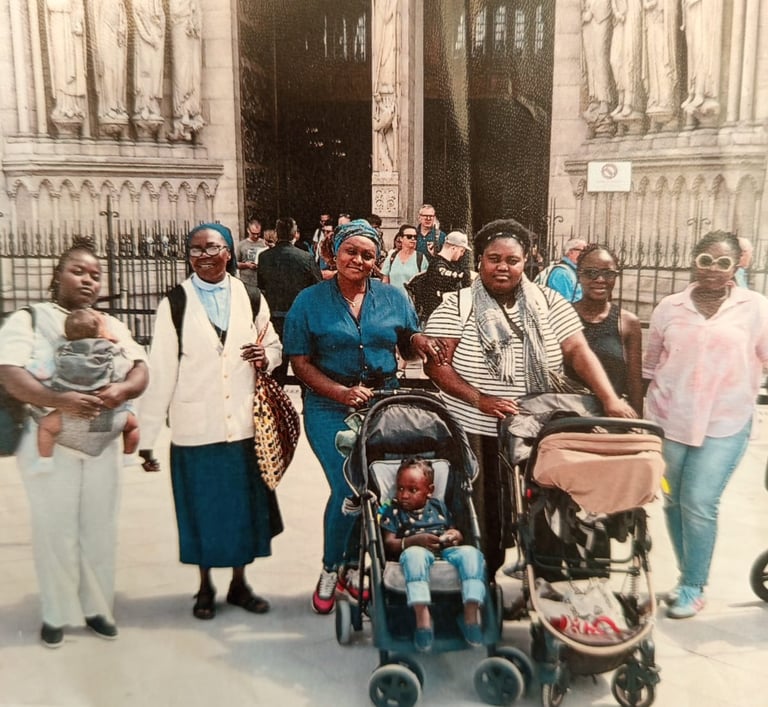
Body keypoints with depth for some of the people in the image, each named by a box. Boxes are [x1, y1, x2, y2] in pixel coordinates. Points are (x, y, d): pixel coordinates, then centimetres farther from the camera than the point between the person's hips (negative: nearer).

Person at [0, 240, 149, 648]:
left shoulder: (111, 325, 11)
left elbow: (141, 369, 0)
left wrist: (123, 390, -24)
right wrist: (58, 400, -31)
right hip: (48, 443, -3)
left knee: (99, 527, 10)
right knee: (55, 529, 4)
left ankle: (96, 606, 25)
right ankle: (57, 614, 21)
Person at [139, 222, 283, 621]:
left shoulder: (250, 299, 4)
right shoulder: (175, 304, -2)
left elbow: (273, 346, 13)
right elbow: (161, 369, -5)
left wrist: (265, 357, -11)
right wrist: (147, 431, -7)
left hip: (244, 423, 2)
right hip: (195, 427, -2)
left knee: (244, 505, 11)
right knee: (201, 507, 9)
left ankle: (239, 583, 30)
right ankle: (205, 587, 29)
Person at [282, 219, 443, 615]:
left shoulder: (393, 298, 6)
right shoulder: (310, 301, -1)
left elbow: (409, 342, 15)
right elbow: (300, 362, -4)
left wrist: (419, 340, -10)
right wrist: (342, 393, -17)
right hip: (330, 408, -3)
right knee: (348, 490, -9)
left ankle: (354, 566, 30)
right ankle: (330, 569, 18)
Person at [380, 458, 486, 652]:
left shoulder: (439, 507, 24)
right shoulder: (393, 511, 14)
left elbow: (456, 532, 28)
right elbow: (388, 545, 3)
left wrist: (455, 536, 2)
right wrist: (415, 540, -14)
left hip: (446, 552, 3)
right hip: (416, 551, -3)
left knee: (471, 552, -29)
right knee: (414, 554, -40)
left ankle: (472, 613, -37)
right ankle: (422, 614, -48)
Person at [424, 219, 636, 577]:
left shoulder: (548, 303, 3)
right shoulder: (457, 305, -3)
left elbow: (578, 351, -3)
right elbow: (435, 363, -9)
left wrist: (610, 399, -18)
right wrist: (480, 400, -20)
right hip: (473, 434, -2)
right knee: (478, 520, 8)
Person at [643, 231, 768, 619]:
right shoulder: (670, 307, 5)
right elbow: (650, 365, 11)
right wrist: (642, 413, 12)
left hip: (723, 426, -3)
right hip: (668, 421, 3)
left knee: (699, 505, -6)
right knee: (674, 501, 11)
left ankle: (693, 587, 12)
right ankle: (687, 575, 29)